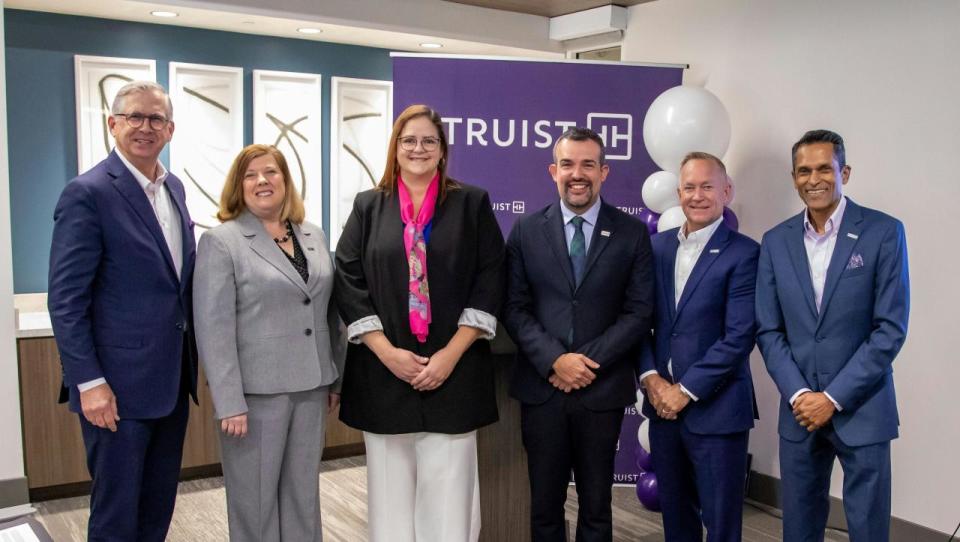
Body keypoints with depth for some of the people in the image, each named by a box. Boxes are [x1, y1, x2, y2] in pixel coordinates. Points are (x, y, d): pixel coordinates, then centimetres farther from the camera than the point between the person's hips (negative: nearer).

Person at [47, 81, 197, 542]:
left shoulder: (174, 188, 10)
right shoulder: (88, 194, -13)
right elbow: (65, 300, -15)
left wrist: (190, 360, 13)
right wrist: (89, 382, -18)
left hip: (172, 381, 7)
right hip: (119, 386, -7)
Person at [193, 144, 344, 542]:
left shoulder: (314, 237, 10)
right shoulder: (221, 241, -7)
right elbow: (214, 329, -12)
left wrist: (336, 378, 11)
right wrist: (230, 402, -17)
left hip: (311, 387, 5)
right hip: (256, 390, -5)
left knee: (303, 493, 15)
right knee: (256, 496, 8)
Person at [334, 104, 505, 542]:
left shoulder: (472, 204, 5)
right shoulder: (368, 207, 8)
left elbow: (490, 283, -1)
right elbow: (348, 283, 1)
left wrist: (451, 353, -10)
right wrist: (387, 352, -10)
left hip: (453, 371, -1)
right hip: (384, 373, 1)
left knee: (448, 492, 2)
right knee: (390, 489, 8)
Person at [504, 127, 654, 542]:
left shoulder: (632, 233, 2)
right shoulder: (526, 231, 4)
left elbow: (639, 311, -3)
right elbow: (514, 307, -1)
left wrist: (590, 362, -13)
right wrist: (554, 360, -14)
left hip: (603, 390, 0)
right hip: (541, 388, 1)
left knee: (596, 508, 12)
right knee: (544, 506, 11)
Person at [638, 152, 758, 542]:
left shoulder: (744, 253, -8)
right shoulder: (657, 246, 8)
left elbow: (739, 337, -14)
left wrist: (685, 390, -14)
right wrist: (651, 378, -7)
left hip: (716, 407, -5)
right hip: (662, 402, 5)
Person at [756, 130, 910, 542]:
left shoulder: (883, 233, -6)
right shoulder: (776, 242, 4)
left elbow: (890, 329, -9)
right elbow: (768, 330, 4)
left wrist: (834, 397, -12)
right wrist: (799, 394, -8)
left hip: (862, 409, -3)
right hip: (799, 409, 3)